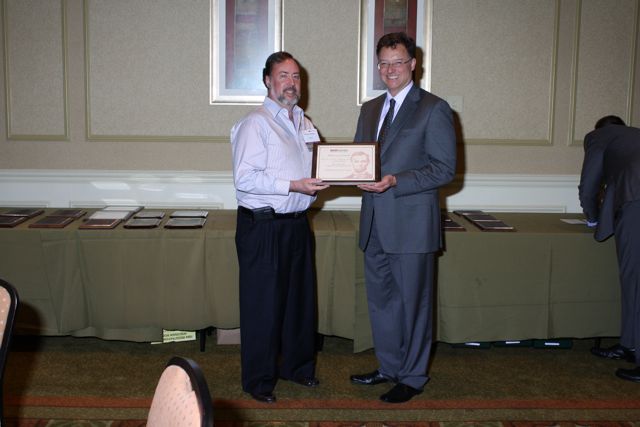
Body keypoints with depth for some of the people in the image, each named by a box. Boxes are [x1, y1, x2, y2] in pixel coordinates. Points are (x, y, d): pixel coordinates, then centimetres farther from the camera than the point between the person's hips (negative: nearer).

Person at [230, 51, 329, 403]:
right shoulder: (255, 124, -10)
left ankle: (296, 365, 33)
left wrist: (321, 180, 1)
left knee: (300, 298, 15)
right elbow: (244, 178, -19)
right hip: (263, 226, -7)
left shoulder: (304, 123, 15)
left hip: (297, 223, 8)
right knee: (263, 304, 1)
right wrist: (294, 185, -22)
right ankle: (258, 380, 15)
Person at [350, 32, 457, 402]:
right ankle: (389, 367, 33)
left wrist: (395, 181, -21)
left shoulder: (434, 109, -6)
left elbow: (445, 168, -12)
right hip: (375, 224, 7)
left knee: (413, 303, 5)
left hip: (411, 224, -7)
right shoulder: (370, 109, 15)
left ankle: (413, 377, 20)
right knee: (380, 300, 16)